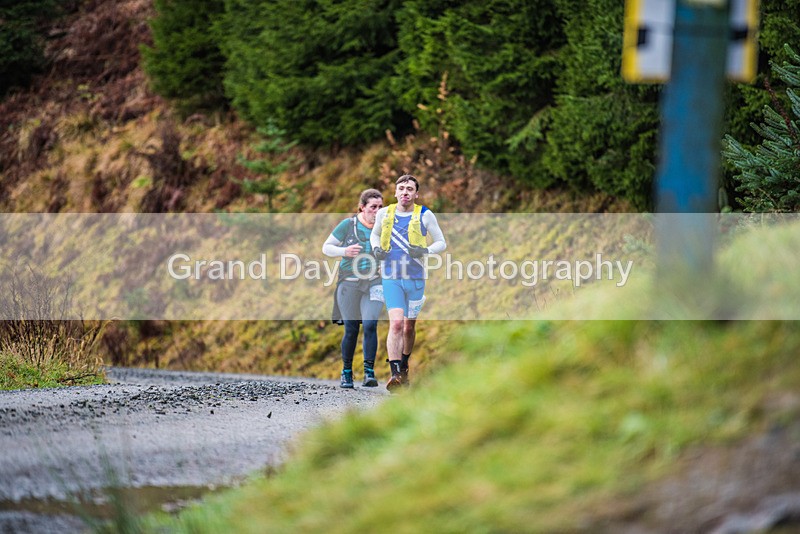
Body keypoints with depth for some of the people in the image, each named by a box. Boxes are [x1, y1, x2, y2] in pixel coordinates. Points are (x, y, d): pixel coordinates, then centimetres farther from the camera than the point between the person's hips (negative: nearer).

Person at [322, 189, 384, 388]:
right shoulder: (348, 225, -3)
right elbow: (326, 247, 2)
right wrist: (344, 251, -15)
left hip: (374, 283, 1)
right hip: (349, 282, -1)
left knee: (370, 325, -17)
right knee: (351, 330, 1)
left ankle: (369, 372, -14)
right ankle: (346, 372, 19)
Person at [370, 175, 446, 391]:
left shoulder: (425, 215, -1)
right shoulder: (384, 213, 4)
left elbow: (441, 243, 7)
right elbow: (374, 234, 23)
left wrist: (425, 251, -13)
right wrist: (376, 248, 1)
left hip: (415, 278, 1)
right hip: (391, 278, -1)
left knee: (409, 327, 12)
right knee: (396, 323, -18)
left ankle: (404, 366, 37)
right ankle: (395, 374, -22)